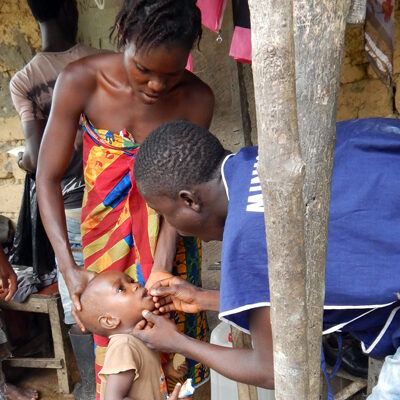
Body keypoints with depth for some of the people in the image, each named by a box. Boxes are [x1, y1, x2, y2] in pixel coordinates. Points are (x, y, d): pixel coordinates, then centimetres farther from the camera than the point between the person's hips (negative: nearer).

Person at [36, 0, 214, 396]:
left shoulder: (197, 99, -19)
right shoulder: (81, 81, -21)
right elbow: (48, 177, -18)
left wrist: (161, 270, -25)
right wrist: (68, 267, -26)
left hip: (165, 235, 0)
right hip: (107, 233, 0)